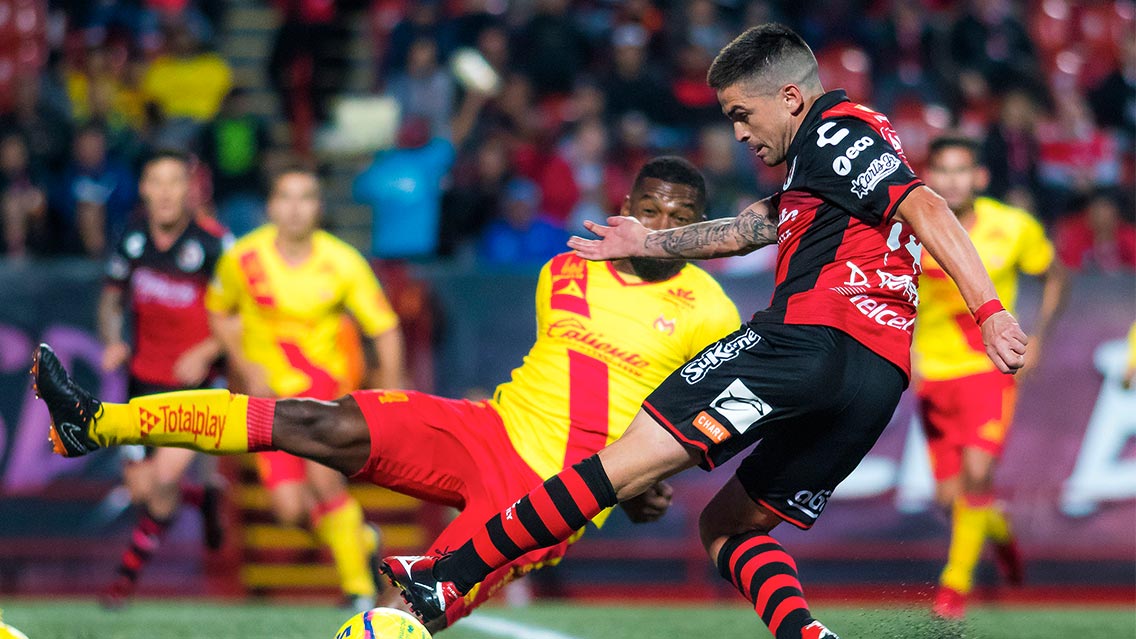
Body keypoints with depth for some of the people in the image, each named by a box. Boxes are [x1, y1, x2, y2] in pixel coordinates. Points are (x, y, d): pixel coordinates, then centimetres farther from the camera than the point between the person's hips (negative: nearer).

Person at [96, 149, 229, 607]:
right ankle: (204, 498, 37)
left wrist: (205, 353, -23)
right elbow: (113, 298, 13)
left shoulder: (213, 243, -17)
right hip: (147, 376, 5)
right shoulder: (134, 236, -2)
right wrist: (112, 341, -6)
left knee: (165, 476, -17)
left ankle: (131, 570, 6)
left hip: (199, 380, -5)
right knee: (141, 488, 3)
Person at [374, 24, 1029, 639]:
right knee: (728, 524, 16)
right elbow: (749, 228, 40)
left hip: (810, 335, -10)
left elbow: (926, 208, -13)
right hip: (879, 381, 10)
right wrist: (648, 243, 48)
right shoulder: (831, 153, 30)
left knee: (629, 461, -10)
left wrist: (990, 309, -23)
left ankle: (452, 577, -12)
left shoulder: (836, 129, 0)